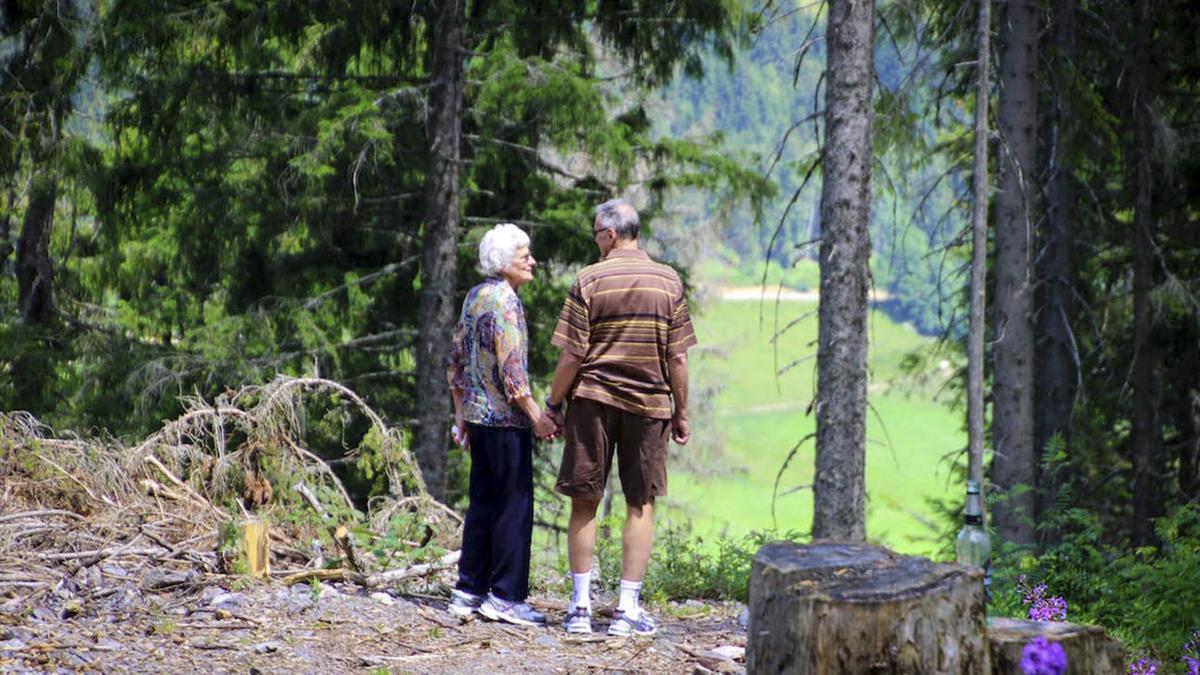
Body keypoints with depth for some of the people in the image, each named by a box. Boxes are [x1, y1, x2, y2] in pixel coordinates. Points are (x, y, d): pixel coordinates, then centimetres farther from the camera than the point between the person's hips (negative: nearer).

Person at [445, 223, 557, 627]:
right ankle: (506, 596, -3)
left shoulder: (474, 297, 12)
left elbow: (457, 359, 17)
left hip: (477, 413, 9)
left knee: (482, 502, 13)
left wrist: (461, 414, 22)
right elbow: (510, 369, -20)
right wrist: (537, 416, -16)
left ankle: (469, 590, 15)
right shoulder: (505, 302, -15)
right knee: (514, 505, -4)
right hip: (506, 418, -9)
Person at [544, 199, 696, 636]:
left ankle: (580, 607, 8)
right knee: (640, 505, 7)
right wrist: (681, 413, 9)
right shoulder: (668, 282, 1)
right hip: (648, 403, 1)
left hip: (593, 401, -1)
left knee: (584, 502, 7)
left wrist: (553, 404, 3)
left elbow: (571, 355, -7)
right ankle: (627, 608, 3)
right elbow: (677, 358, 1)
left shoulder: (589, 280, -6)